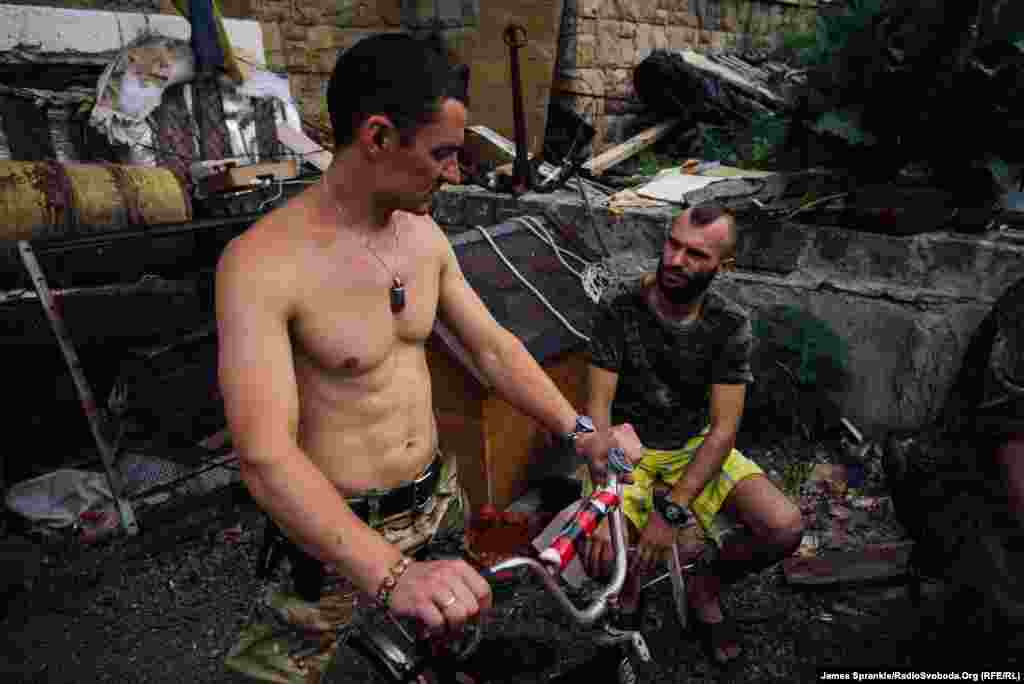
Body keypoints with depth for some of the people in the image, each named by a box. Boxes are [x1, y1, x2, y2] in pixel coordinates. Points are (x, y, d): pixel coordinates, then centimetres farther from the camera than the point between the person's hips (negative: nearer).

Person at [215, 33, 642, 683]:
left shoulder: (424, 235, -2)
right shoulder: (263, 263, -24)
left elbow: (494, 346, 2)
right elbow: (265, 455, -32)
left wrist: (581, 432, -10)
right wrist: (393, 574, -42)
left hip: (440, 498, 6)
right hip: (337, 533, -5)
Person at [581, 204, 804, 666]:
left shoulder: (731, 325, -13)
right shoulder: (618, 311, -17)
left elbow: (723, 428, -16)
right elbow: (597, 408, -18)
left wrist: (672, 511, -28)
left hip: (695, 447, 2)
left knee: (785, 529, -18)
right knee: (599, 555, -26)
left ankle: (707, 586, 14)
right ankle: (629, 575, 15)